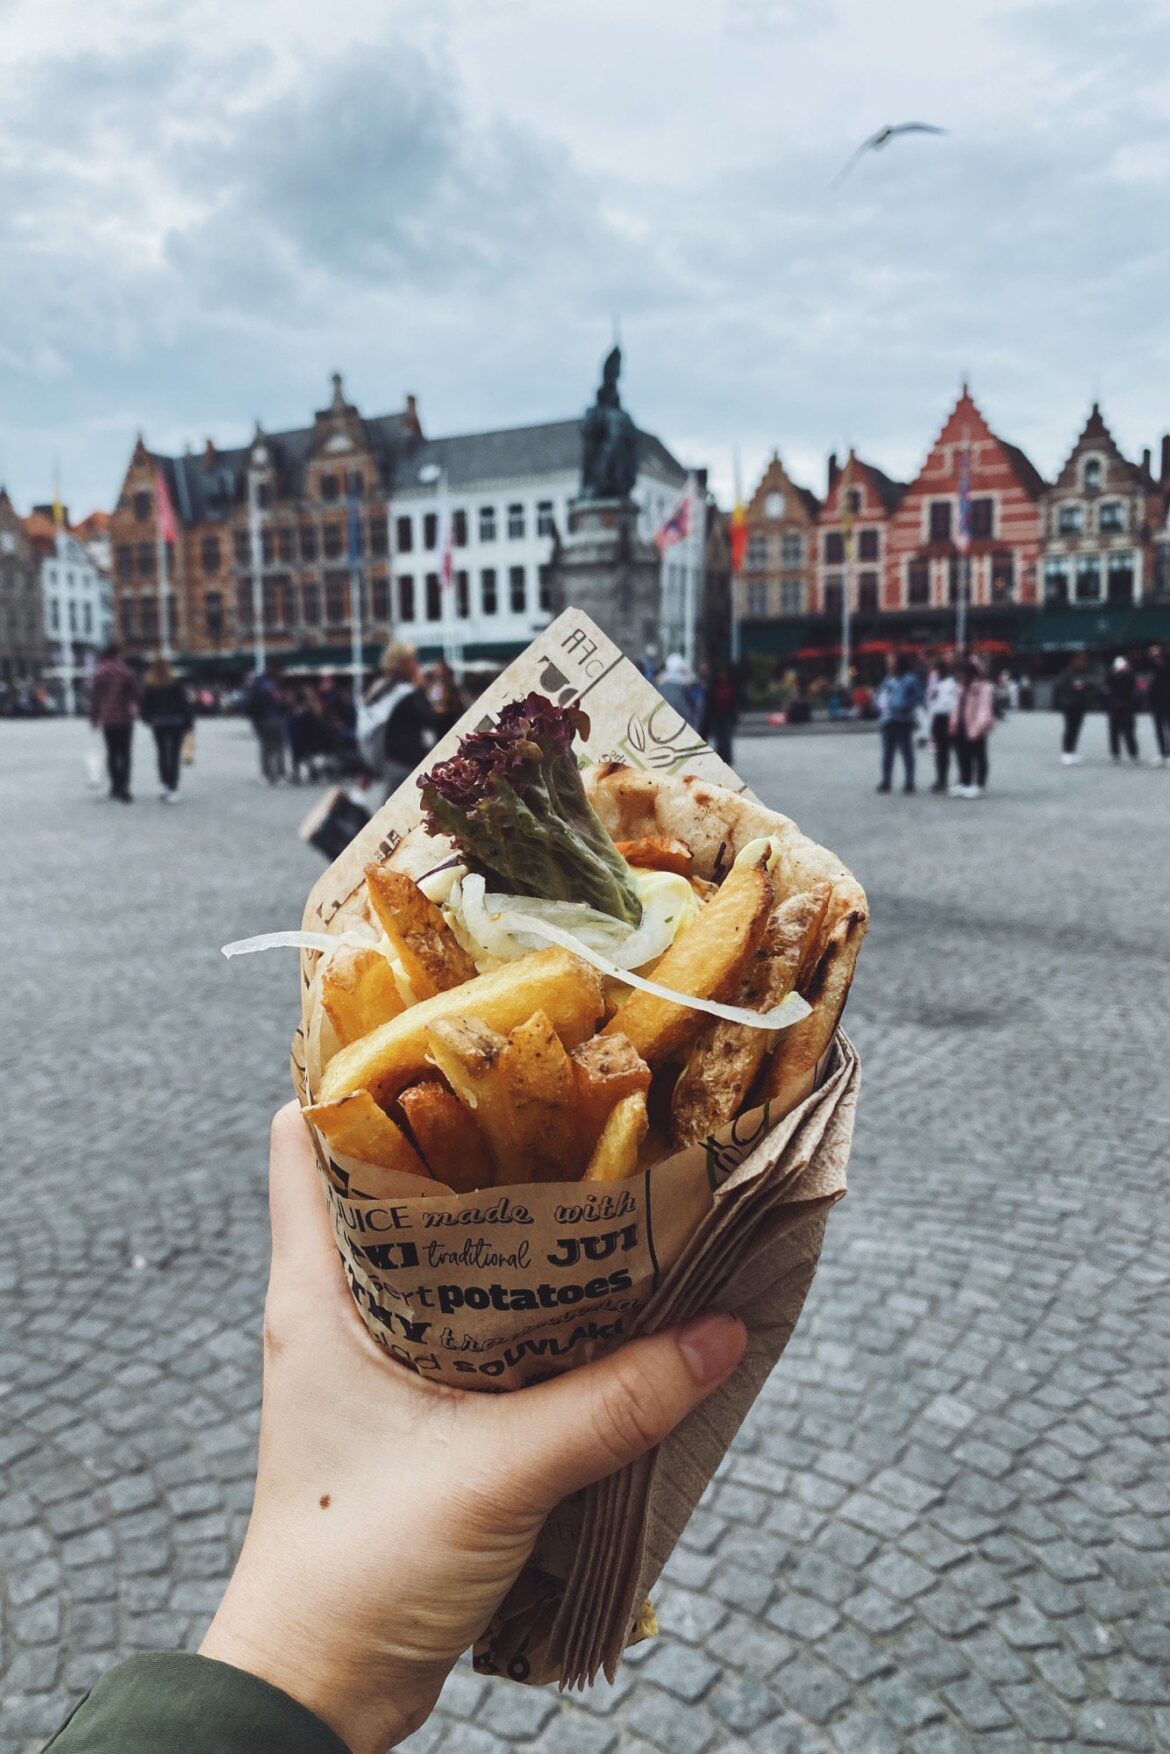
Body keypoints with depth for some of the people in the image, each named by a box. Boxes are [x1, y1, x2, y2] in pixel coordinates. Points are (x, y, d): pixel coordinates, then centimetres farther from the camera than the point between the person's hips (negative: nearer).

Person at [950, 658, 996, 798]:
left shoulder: (984, 688, -11)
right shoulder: (963, 687, 17)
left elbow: (984, 709, -17)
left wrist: (978, 728, -23)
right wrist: (954, 723, 11)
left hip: (975, 729, -8)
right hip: (962, 726, 8)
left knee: (978, 757, -1)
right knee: (963, 756, 12)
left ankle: (979, 785, 3)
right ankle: (964, 783, 21)